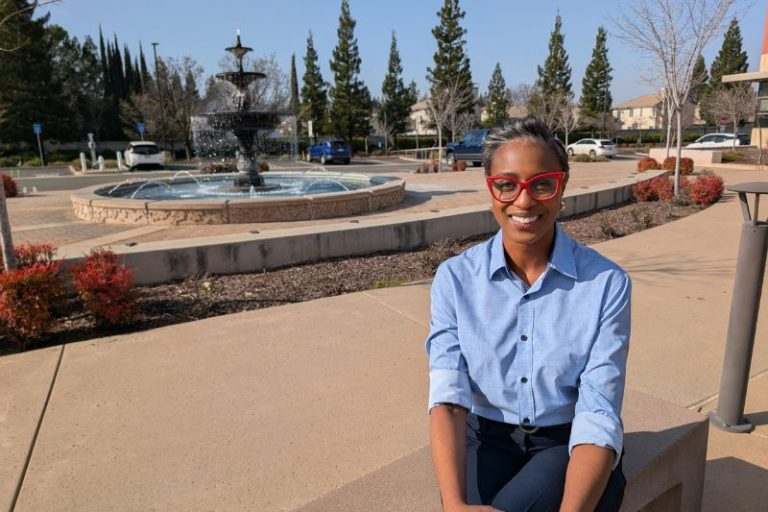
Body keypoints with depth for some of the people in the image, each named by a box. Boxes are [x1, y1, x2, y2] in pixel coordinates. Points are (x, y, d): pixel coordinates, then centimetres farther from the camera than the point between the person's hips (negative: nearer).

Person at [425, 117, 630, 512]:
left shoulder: (607, 283, -11)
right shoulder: (454, 278, -7)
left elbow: (598, 414, -16)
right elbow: (448, 395, -14)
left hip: (567, 444, -1)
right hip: (487, 441, 1)